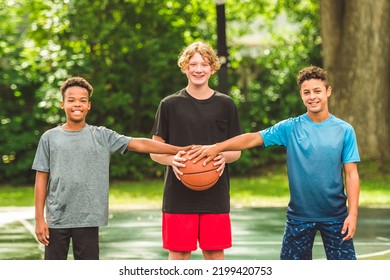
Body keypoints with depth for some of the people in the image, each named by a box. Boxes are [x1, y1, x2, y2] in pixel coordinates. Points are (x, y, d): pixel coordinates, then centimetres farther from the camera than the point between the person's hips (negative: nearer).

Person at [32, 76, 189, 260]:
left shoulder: (102, 136, 3)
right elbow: (41, 180, 3)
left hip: (88, 219, 0)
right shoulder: (50, 138, 3)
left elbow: (139, 144, -6)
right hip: (56, 219, 0)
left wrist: (179, 150, -16)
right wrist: (39, 219, -2)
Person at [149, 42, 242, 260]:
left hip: (215, 193, 1)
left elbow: (236, 150, 11)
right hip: (179, 194, -1)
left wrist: (224, 157, -12)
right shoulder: (170, 105, 3)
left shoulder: (225, 105, 7)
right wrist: (171, 160, -17)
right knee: (178, 254, 0)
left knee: (215, 254, 3)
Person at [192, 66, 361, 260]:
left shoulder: (344, 130, -2)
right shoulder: (290, 128, 0)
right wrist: (217, 147, -21)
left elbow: (351, 174, -3)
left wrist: (352, 214, -11)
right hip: (299, 216, 1)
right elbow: (254, 138, -8)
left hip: (335, 216, -1)